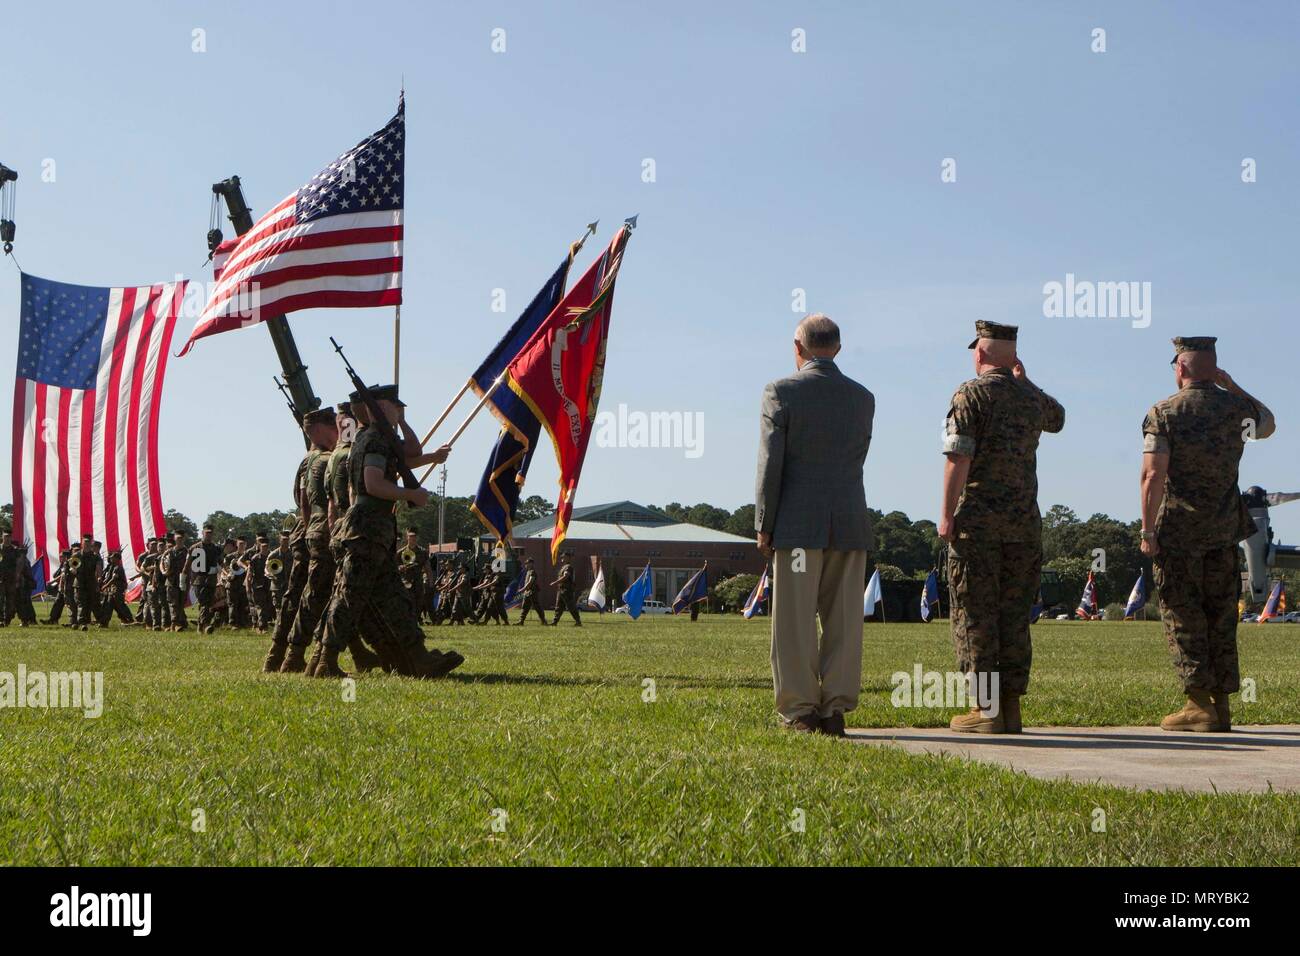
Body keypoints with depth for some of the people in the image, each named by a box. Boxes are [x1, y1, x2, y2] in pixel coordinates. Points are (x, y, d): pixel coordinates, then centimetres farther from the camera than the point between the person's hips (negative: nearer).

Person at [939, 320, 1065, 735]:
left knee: (975, 615, -2)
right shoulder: (1031, 398, 11)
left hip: (977, 520, -5)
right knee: (1015, 615, 8)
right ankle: (1011, 706, 7)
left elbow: (959, 457, -14)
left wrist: (946, 513, -11)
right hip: (1024, 523, 5)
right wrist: (1024, 380, 36)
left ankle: (984, 708, -5)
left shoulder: (971, 393, -6)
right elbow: (1057, 418, 36)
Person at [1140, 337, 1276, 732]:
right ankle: (1222, 705, 11)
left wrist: (1147, 530, -11)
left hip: (1177, 529, -4)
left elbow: (1153, 475, -16)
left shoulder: (1163, 413, -9)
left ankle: (1199, 704, -5)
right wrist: (1232, 386, 22)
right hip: (1224, 529, 4)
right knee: (1221, 615, 10)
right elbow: (1269, 425, 28)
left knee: (1183, 615, 0)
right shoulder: (1237, 408, 4)